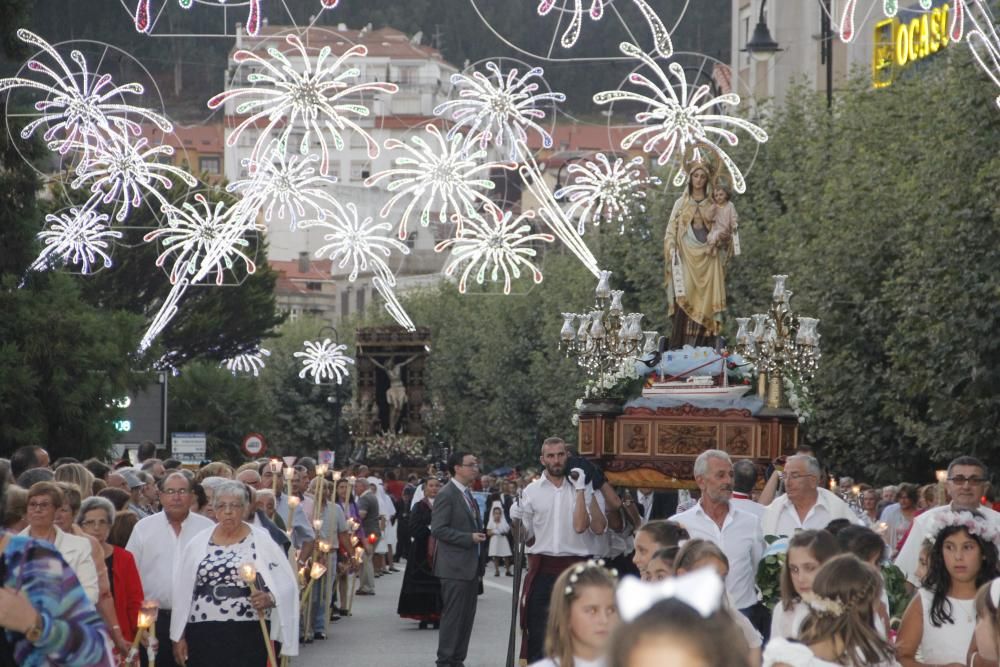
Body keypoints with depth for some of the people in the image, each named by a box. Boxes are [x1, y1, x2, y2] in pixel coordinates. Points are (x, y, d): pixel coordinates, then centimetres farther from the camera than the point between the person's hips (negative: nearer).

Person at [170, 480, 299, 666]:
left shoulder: (262, 542, 1)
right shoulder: (198, 543, 8)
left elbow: (287, 585, -1)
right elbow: (183, 591, 11)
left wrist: (269, 599, -22)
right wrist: (179, 636, 9)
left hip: (249, 636, -2)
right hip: (204, 637, 2)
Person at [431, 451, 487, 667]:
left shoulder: (468, 495, 17)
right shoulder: (446, 495, -12)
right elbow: (438, 529, -19)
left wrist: (480, 534, 13)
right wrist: (469, 538, -21)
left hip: (471, 566, 9)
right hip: (455, 566, -9)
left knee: (467, 616, 9)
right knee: (453, 615, -7)